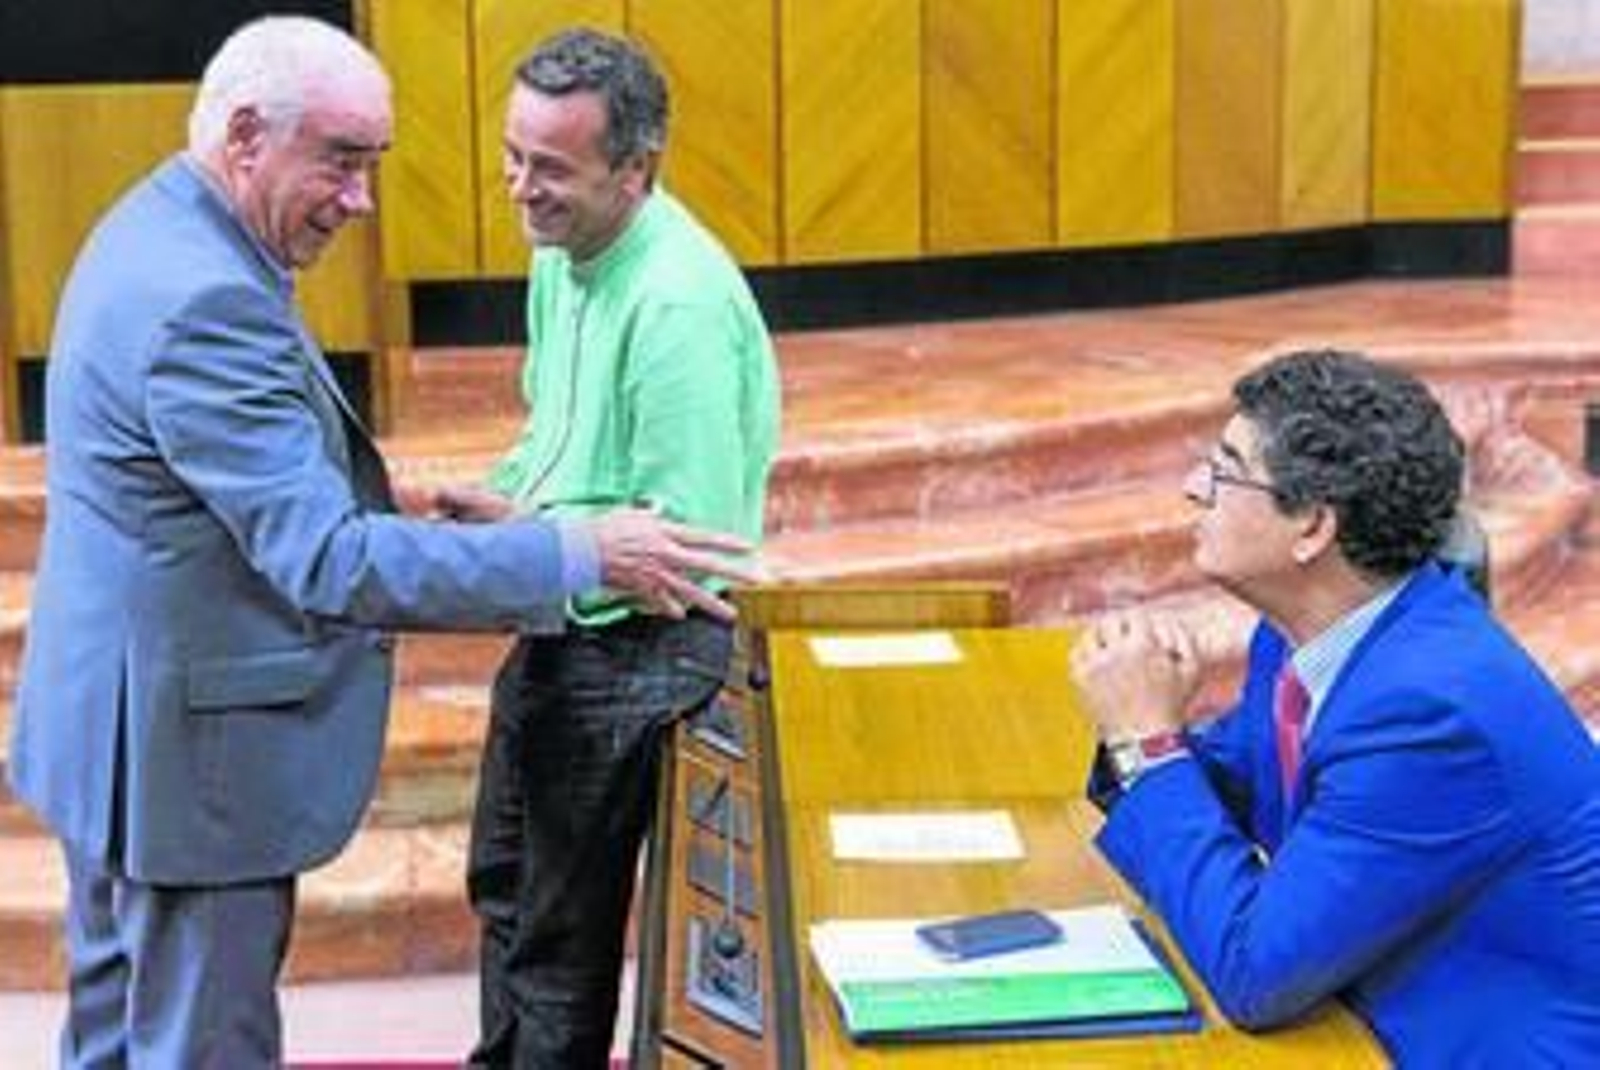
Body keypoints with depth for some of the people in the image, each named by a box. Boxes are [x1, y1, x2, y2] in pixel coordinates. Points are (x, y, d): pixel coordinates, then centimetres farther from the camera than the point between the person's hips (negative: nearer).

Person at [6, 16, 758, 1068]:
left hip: (116, 725, 10)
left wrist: (390, 533, 10)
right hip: (189, 749, -10)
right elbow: (328, 560, -29)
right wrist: (583, 555, -28)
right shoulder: (206, 302, -27)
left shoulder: (156, 234, 6)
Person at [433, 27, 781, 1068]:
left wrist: (522, 531, -20)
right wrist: (493, 499, -2)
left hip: (638, 648, -9)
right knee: (503, 879, 25)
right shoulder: (562, 254, 3)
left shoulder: (680, 302, -26)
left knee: (564, 928, 6)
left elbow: (688, 537, -26)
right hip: (557, 626, 10)